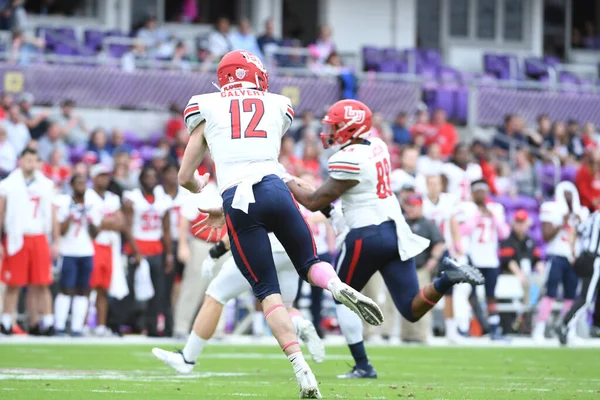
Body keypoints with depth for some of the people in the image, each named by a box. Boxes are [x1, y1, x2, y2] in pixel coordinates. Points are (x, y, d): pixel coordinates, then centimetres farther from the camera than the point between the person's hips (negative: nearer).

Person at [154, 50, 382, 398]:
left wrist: (200, 186, 44)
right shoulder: (277, 106, 21)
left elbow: (186, 177, 20)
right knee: (309, 264, 18)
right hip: (274, 189, 1)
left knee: (268, 291, 4)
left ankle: (303, 370, -12)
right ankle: (339, 288, -18)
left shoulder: (207, 109, 18)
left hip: (236, 201, -1)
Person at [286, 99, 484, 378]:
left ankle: (362, 366, 10)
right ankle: (448, 278, -18)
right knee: (412, 311, 6)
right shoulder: (377, 147, 11)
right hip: (396, 230, 7)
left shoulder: (348, 159, -14)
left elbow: (315, 202, -10)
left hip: (367, 236, -7)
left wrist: (288, 184, 3)